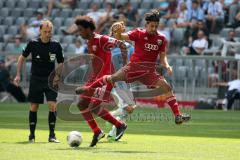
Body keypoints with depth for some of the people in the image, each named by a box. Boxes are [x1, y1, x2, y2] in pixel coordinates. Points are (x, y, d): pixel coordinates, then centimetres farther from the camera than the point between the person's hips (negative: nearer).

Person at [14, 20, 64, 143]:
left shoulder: (56, 45, -4)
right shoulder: (33, 43, -6)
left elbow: (61, 63, 7)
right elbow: (22, 58, 7)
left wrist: (57, 76, -8)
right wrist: (18, 75, 2)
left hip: (50, 80, 0)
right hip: (36, 79, 0)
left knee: (53, 105, -12)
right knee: (34, 107, 2)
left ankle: (52, 135, -2)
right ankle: (32, 135, 14)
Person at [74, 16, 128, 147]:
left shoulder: (101, 40, -13)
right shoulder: (89, 43, 15)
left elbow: (121, 45, -17)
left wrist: (126, 64, -21)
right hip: (95, 77, 9)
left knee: (94, 107, -17)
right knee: (82, 104, 1)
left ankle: (120, 125, -2)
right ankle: (97, 132, 9)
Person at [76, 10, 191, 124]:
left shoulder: (161, 39, 2)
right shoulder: (139, 33, -4)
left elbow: (162, 57, 7)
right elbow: (121, 37, -11)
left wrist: (167, 66, -13)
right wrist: (118, 32, -34)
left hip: (150, 71, 2)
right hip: (134, 66, -2)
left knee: (167, 88, -13)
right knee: (113, 78, -15)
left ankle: (178, 116, -10)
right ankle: (88, 88, 8)